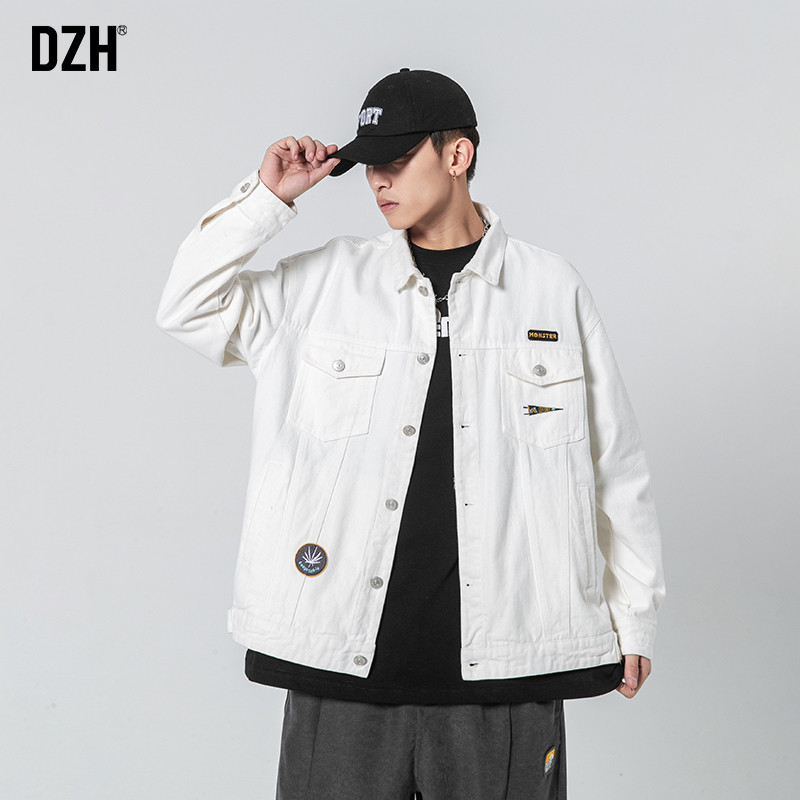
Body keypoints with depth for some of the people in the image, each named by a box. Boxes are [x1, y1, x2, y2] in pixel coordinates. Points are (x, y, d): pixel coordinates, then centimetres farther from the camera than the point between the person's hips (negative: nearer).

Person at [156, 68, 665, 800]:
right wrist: (268, 196, -4)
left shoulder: (553, 289, 4)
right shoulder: (325, 282, 7)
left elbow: (614, 465, 8)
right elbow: (189, 308, 3)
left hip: (503, 658, 0)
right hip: (342, 655, 1)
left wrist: (634, 616, 10)